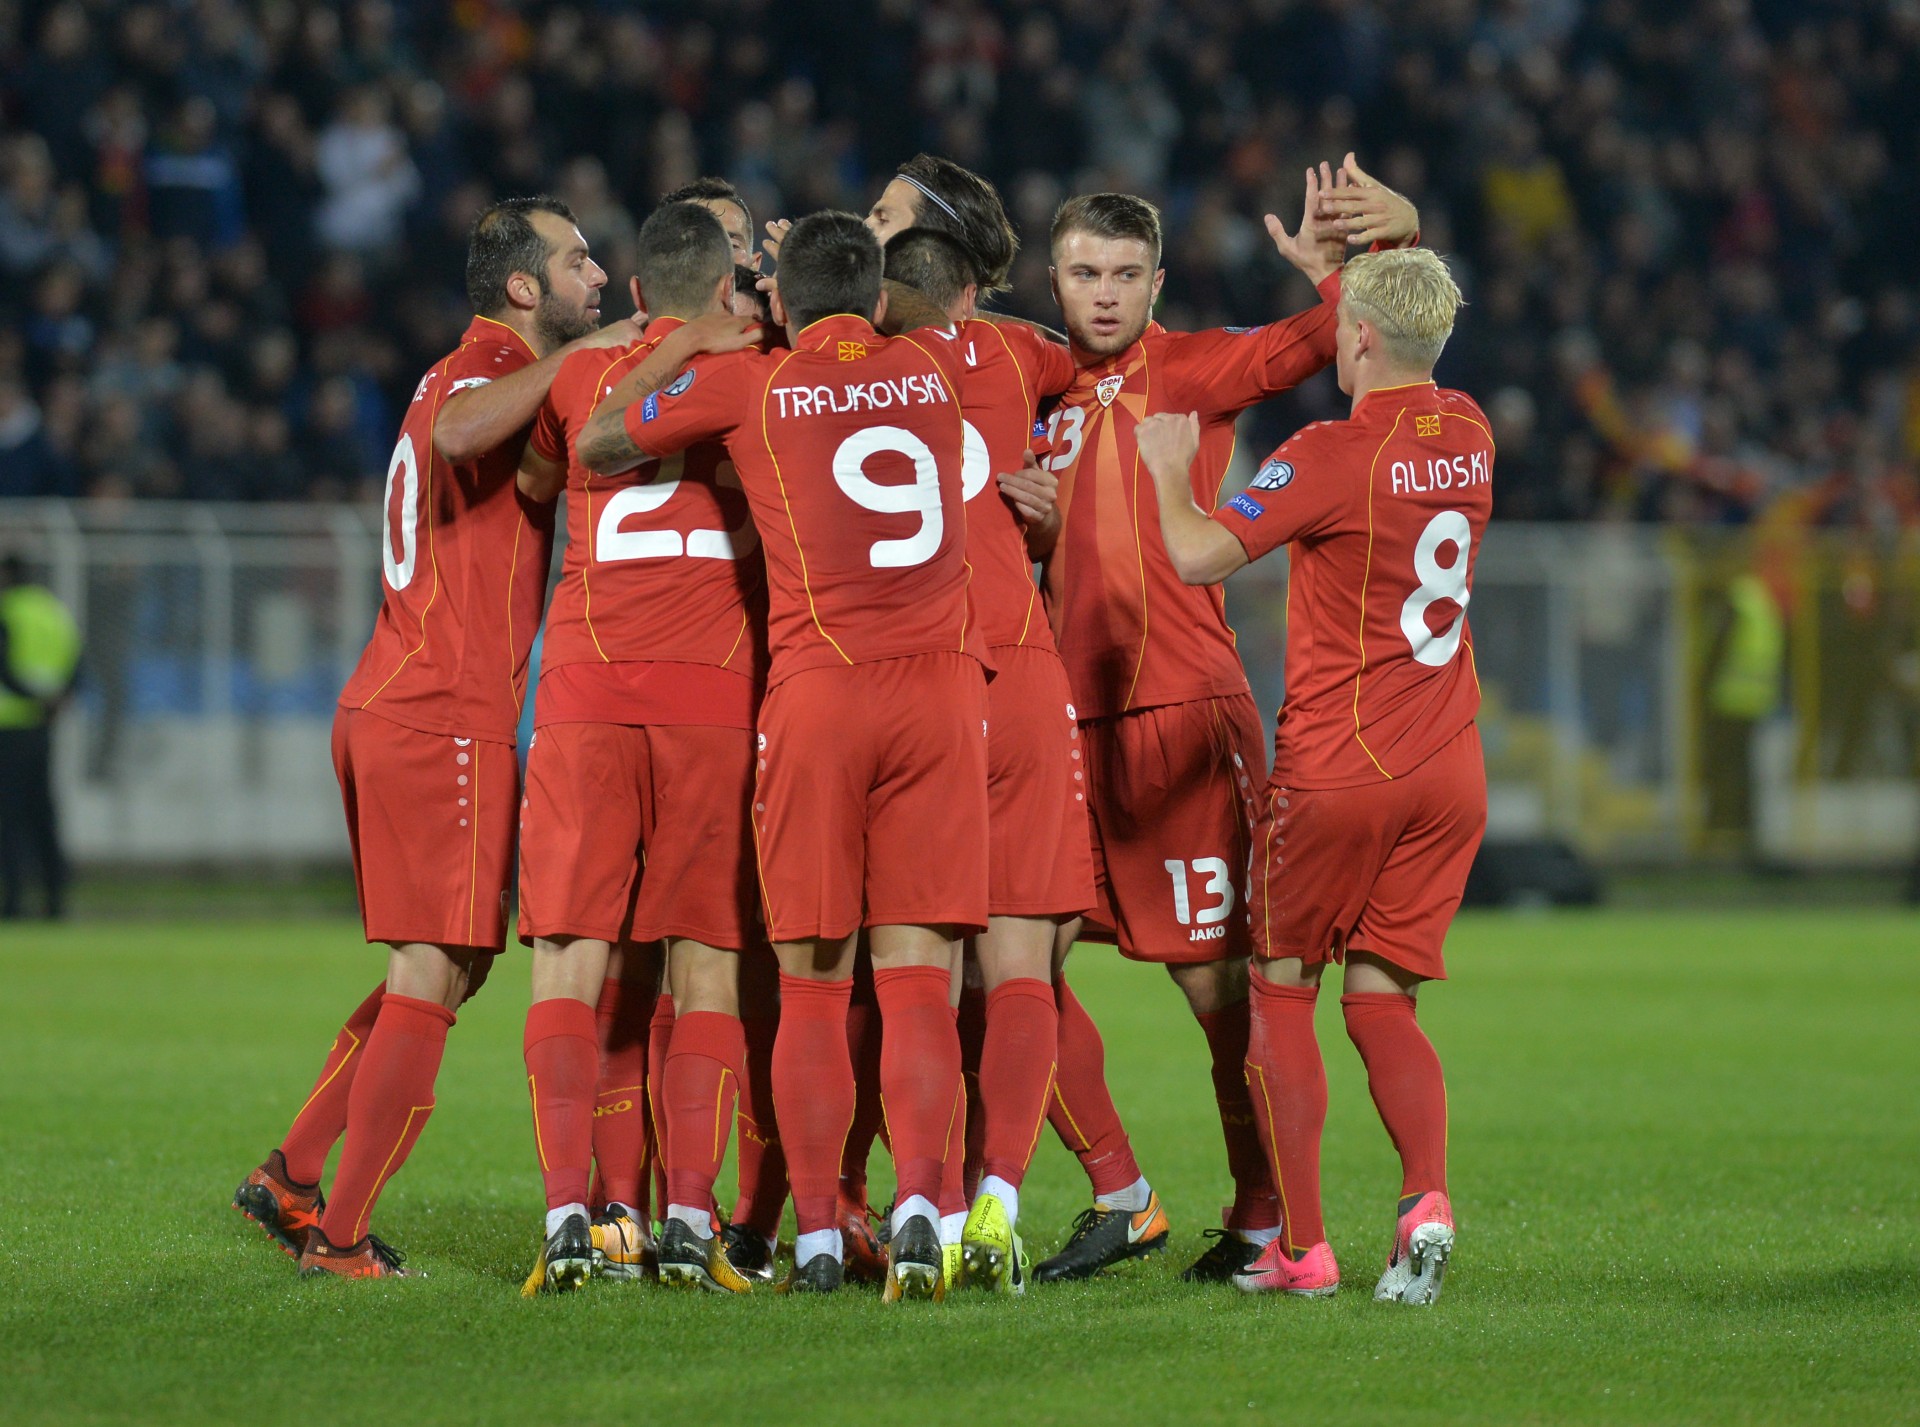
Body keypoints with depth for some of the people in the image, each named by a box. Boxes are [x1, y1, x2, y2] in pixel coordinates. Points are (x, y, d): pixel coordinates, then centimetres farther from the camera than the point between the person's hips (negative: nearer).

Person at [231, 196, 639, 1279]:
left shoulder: (485, 376, 20)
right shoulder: (484, 373, -11)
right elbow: (457, 436, -35)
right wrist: (574, 359, -25)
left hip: (388, 711, 10)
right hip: (448, 719, -10)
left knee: (449, 969, 17)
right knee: (437, 974, -5)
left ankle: (293, 1178, 17)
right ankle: (341, 1234, -4)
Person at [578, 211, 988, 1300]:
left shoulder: (747, 384, 4)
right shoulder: (934, 372, 13)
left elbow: (595, 445, 14)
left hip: (818, 690, -2)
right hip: (943, 688, 2)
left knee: (813, 984, 4)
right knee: (918, 976, -1)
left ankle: (818, 1238, 1)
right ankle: (921, 1203, -17)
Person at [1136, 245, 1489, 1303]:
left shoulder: (1330, 455, -14)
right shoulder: (1467, 439, 6)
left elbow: (1198, 554, -18)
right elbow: (1402, 399, 30)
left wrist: (1168, 466, 1)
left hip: (1335, 769, -5)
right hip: (1448, 772, 5)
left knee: (1281, 991, 9)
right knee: (1382, 1001, 8)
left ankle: (1301, 1246, 5)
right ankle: (1427, 1198, -17)